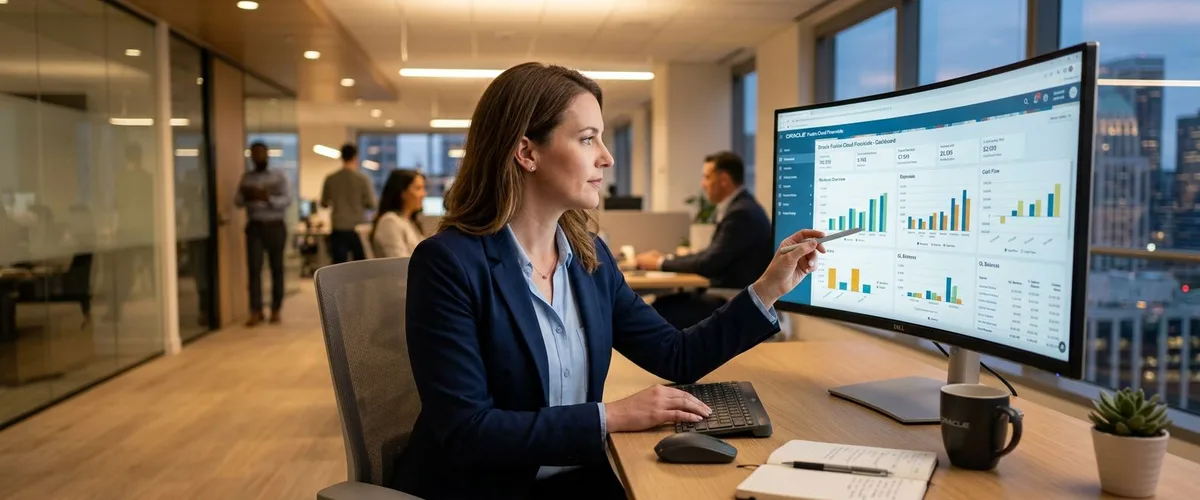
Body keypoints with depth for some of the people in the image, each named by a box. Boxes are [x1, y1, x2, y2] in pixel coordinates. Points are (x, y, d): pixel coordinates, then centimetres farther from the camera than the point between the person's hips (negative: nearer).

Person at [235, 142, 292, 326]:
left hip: (275, 227, -1)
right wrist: (245, 195, -18)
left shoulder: (278, 176, 4)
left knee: (277, 268, 1)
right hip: (255, 227, 2)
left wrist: (268, 198, -25)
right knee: (254, 268, -6)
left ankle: (276, 311, 7)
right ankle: (256, 312, -6)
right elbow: (237, 201, 5)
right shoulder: (246, 177, 12)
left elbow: (287, 200, -7)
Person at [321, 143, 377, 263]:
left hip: (338, 228, 2)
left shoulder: (330, 179, 0)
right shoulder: (363, 179, -8)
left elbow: (324, 203, 10)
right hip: (358, 228, -2)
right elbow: (371, 204, -7)